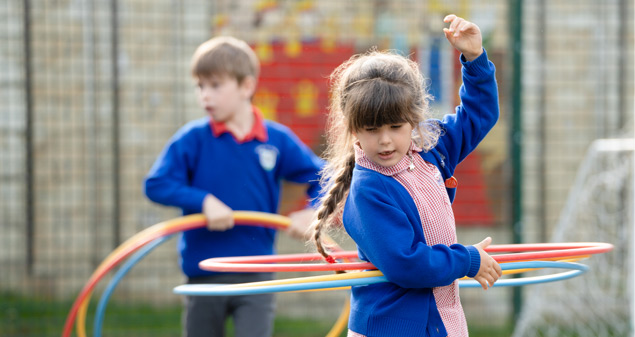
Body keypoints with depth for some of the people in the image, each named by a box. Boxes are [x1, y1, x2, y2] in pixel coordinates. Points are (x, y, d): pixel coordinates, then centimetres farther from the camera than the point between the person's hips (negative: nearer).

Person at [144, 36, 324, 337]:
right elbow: (156, 184, -10)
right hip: (204, 276, 0)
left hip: (255, 276, 0)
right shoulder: (192, 139, -5)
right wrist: (204, 201, -21)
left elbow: (322, 177, 7)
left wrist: (312, 213, -11)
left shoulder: (277, 140, -1)